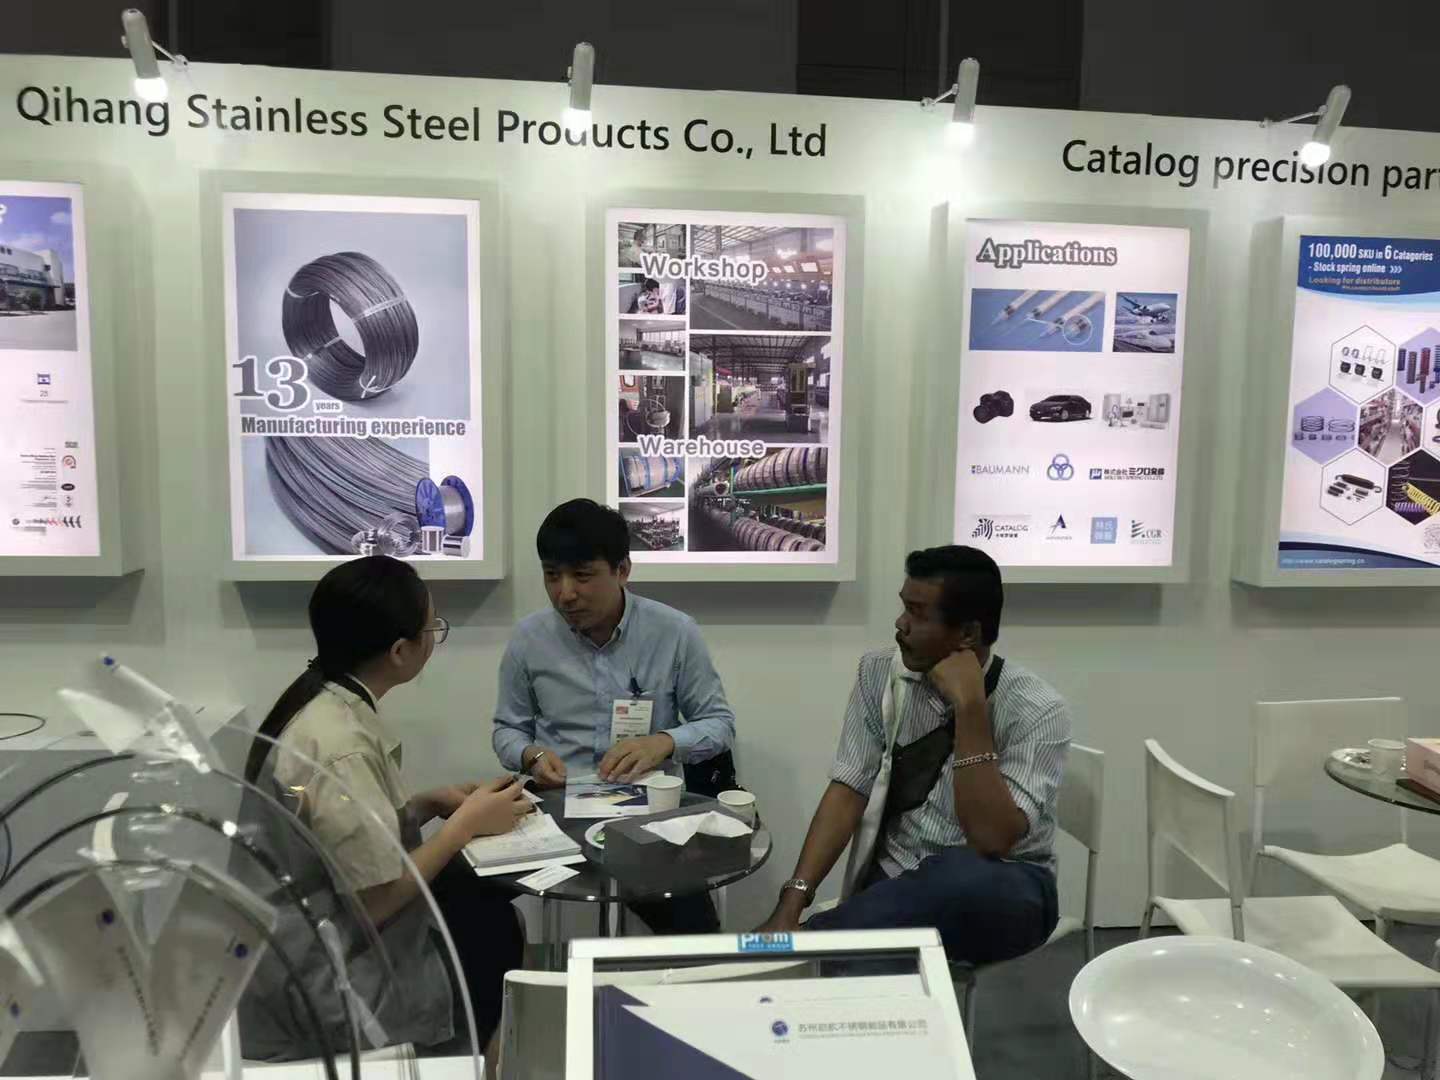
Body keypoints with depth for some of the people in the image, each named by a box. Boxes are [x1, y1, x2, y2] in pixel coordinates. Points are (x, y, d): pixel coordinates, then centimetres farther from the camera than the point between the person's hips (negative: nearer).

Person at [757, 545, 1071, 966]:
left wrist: (969, 707, -28)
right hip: (896, 883, 1)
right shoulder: (879, 672, -3)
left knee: (962, 876, -37)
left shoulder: (1036, 710, -15)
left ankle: (819, 940, -20)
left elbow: (992, 841, -24)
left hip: (998, 892, -1)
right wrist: (791, 903, -18)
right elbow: (848, 790, -6)